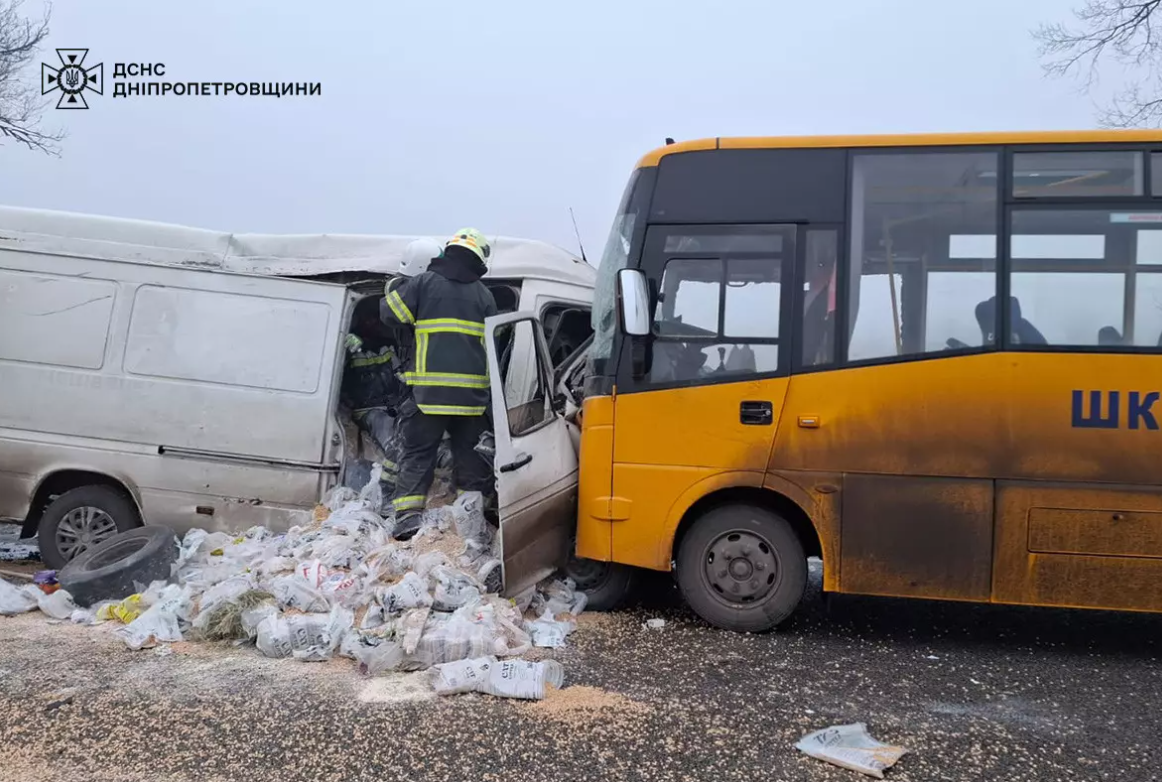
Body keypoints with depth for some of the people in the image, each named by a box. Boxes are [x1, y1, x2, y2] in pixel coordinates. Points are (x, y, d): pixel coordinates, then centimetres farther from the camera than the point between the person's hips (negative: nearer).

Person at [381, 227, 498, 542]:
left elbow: (390, 313, 0)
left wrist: (392, 289, 20)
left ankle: (408, 515, -9)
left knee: (417, 452, 2)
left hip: (428, 389, -2)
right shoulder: (484, 295, 11)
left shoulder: (423, 282, 0)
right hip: (472, 390, 3)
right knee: (470, 453, 14)